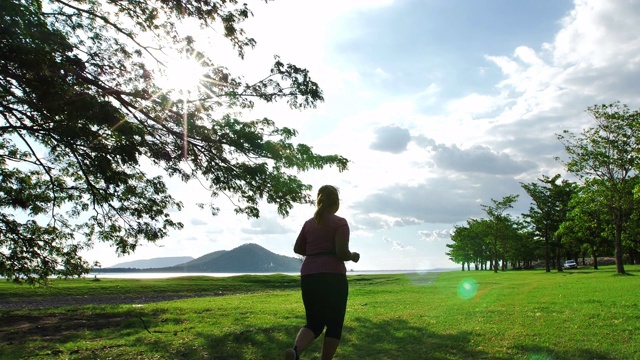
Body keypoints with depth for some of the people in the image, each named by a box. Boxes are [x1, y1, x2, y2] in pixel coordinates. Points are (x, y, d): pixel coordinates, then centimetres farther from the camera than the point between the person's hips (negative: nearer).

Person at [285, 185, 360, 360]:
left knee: (314, 322, 13)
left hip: (308, 277, 5)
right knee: (334, 324, 9)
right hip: (333, 277, -5)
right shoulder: (340, 223, -5)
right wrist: (353, 257, 5)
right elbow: (342, 252, -14)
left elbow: (298, 248, 18)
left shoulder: (309, 223, 12)